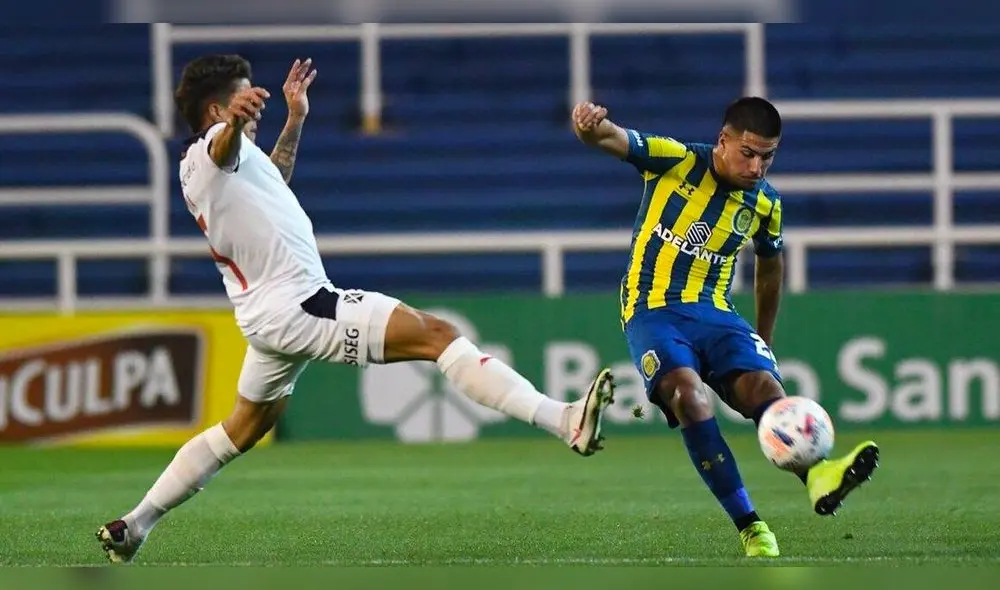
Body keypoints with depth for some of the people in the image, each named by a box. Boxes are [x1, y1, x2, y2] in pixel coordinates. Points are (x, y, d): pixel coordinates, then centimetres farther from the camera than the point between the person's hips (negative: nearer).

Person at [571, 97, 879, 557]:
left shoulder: (765, 204, 7)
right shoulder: (675, 161, -5)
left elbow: (769, 266, 26)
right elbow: (610, 139, -19)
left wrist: (762, 342, 30)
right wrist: (590, 126, -44)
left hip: (715, 312, 4)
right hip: (653, 309, -4)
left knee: (764, 384, -26)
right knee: (688, 392, -31)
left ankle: (817, 475, -53)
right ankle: (749, 527, -33)